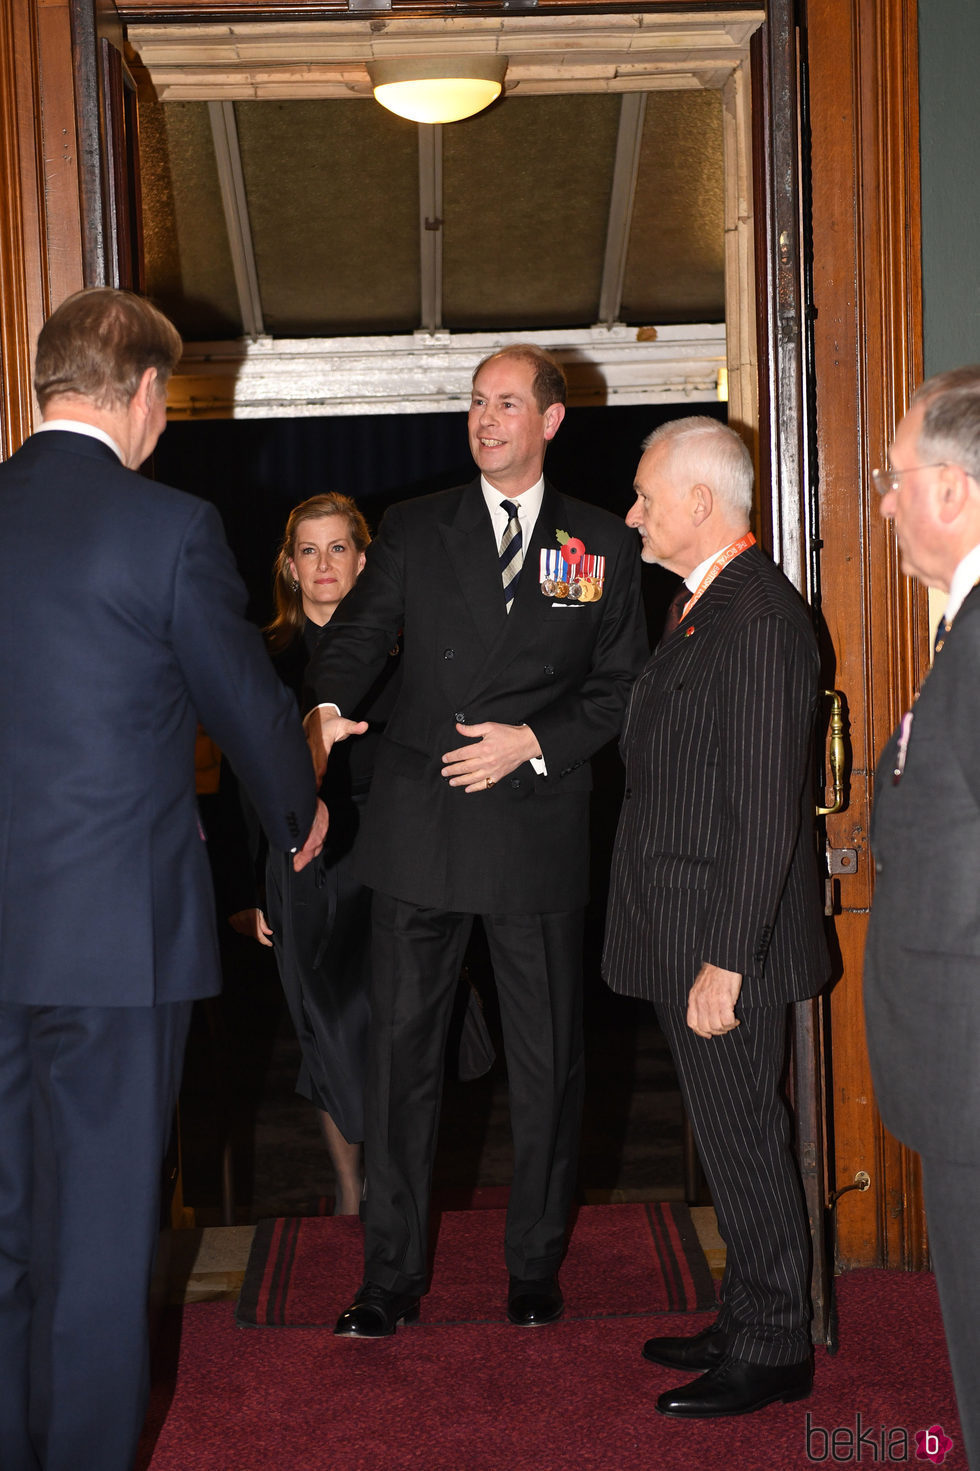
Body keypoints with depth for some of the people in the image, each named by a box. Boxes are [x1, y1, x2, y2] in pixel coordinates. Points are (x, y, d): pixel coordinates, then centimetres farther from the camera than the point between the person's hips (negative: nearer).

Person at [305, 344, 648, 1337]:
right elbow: (357, 631, -2)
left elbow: (620, 688, 6)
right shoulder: (414, 529, 9)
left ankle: (535, 1265, 26)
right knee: (400, 1049, 4)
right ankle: (390, 1275, 15)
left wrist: (531, 741, -10)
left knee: (546, 1059, 9)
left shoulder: (603, 546, 7)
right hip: (418, 833, 0)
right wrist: (326, 707, -23)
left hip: (538, 833, 0)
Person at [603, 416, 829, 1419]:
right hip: (683, 933, 10)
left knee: (743, 1143, 3)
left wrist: (726, 959, -22)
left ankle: (772, 1352, 18)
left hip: (725, 940, -10)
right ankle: (747, 1325, 31)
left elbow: (767, 810, -23)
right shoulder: (702, 606, 14)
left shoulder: (758, 620, -19)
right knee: (730, 1141, 18)